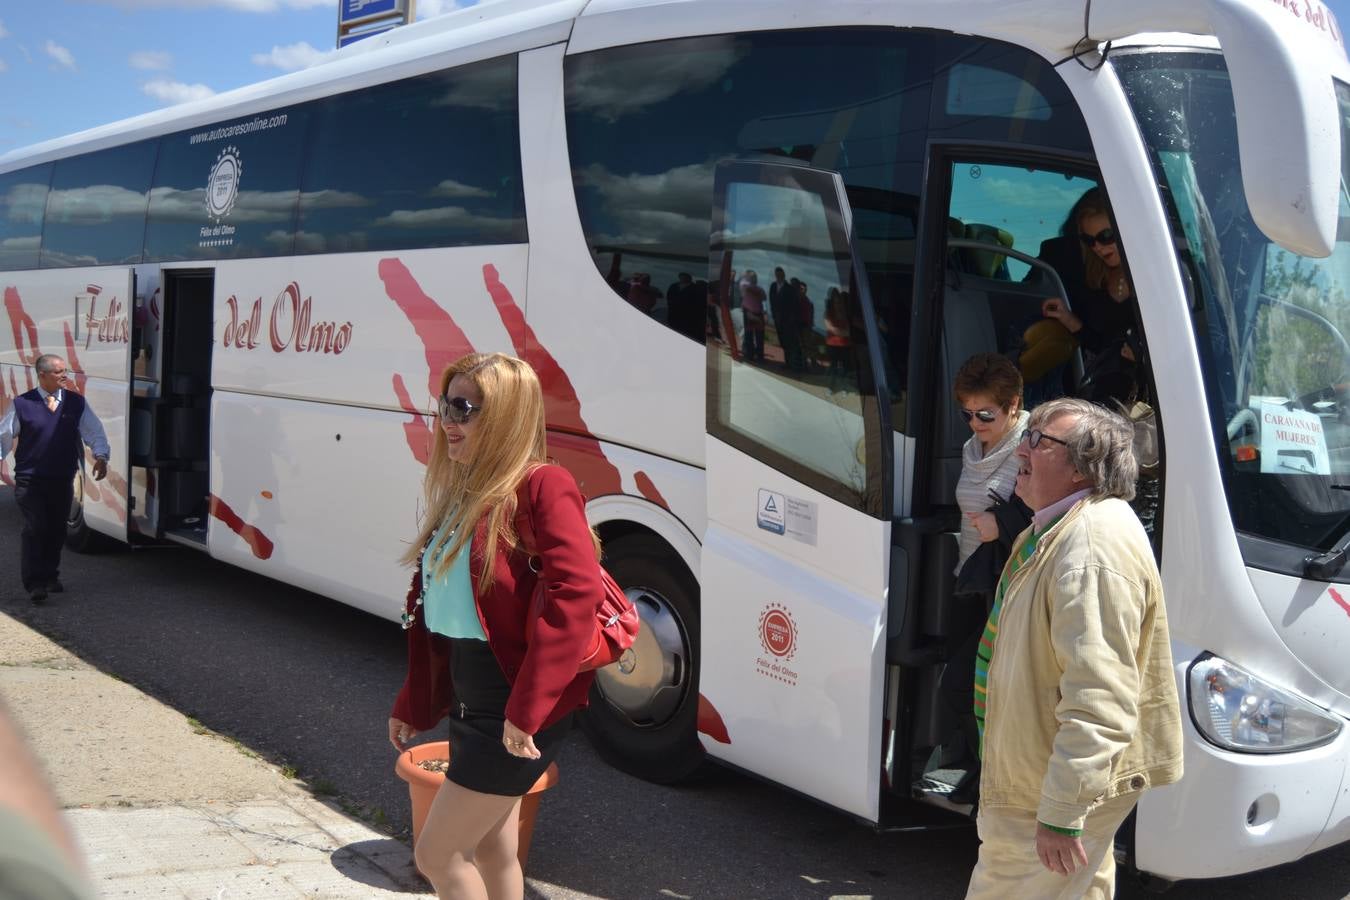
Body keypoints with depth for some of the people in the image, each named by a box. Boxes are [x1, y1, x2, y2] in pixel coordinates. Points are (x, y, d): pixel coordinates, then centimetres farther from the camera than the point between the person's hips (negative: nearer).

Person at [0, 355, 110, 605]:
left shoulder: (76, 403, 6)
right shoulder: (22, 404, 0)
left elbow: (94, 432, 3)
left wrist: (101, 456, -13)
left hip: (63, 479, 3)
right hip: (29, 479, -3)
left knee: (57, 530, 10)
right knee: (35, 529, -9)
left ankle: (50, 576, 26)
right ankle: (35, 584, -8)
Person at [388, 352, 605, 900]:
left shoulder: (541, 488, -17)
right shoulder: (462, 495, 10)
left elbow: (577, 592, -28)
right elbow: (432, 611, 14)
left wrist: (527, 707, -30)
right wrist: (412, 704, 17)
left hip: (514, 708, -8)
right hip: (471, 700, 8)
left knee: (436, 855, 0)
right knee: (491, 851, 18)